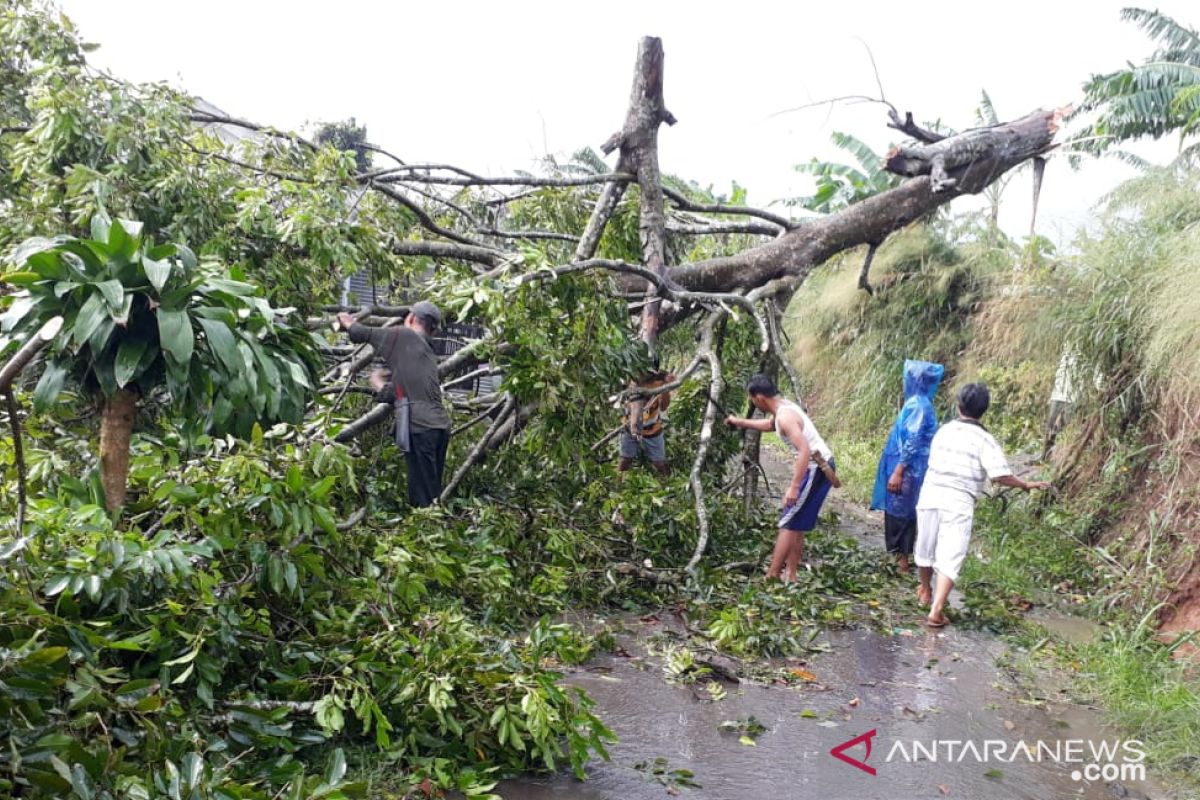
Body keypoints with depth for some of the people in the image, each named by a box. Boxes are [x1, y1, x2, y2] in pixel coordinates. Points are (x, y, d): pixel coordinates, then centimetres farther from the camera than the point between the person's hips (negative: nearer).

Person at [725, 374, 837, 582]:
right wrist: (740, 422, 42)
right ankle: (790, 575, 21)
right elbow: (769, 425, 35)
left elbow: (805, 451, -29)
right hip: (820, 466, 10)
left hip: (816, 469, -10)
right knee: (797, 524, 16)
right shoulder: (783, 407, 11)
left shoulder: (785, 416, -20)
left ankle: (771, 576, -1)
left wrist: (793, 487, -29)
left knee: (788, 523, -5)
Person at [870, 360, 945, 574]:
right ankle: (901, 559, 20)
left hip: (907, 471, -10)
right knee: (903, 514, 14)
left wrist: (898, 472, -22)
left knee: (899, 514, -2)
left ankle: (902, 560, 4)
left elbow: (912, 442, -22)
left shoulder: (917, 404, -17)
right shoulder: (917, 403, 13)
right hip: (908, 469, 10)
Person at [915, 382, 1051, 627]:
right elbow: (1001, 476, -14)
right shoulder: (984, 440, -6)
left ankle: (925, 591, 43)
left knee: (926, 549, 20)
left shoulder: (943, 431, 8)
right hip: (958, 503, -4)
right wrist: (1026, 485, 2)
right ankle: (936, 611, -13)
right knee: (949, 557, -3)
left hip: (930, 495, 4)